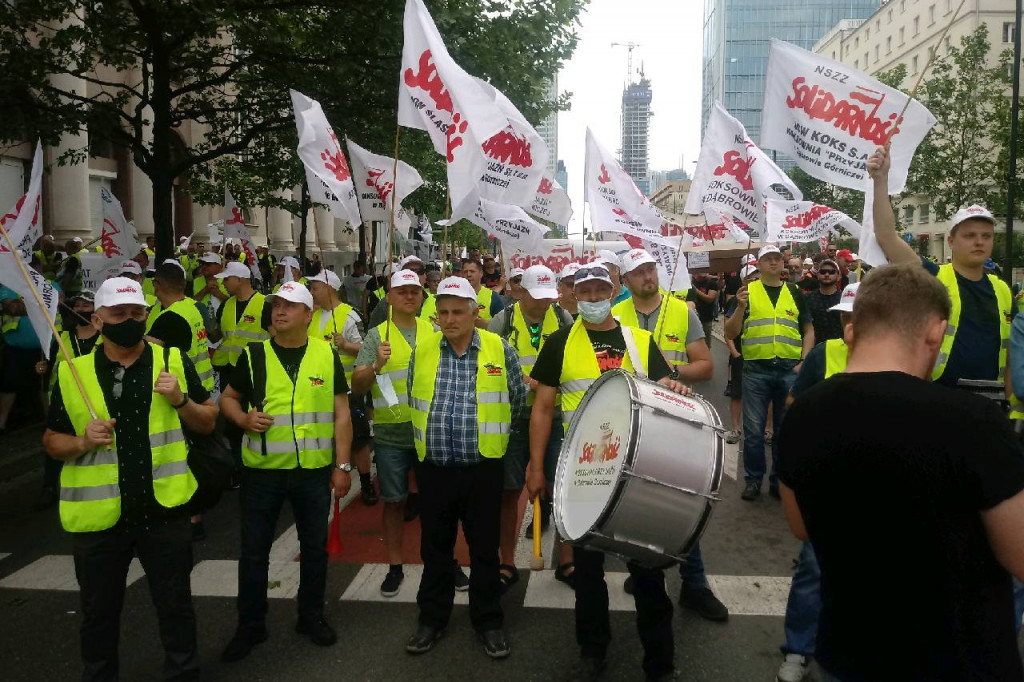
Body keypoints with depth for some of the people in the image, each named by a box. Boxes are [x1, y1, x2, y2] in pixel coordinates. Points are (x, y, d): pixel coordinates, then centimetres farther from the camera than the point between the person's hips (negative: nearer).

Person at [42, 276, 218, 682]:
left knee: (176, 606, 13)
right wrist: (82, 442, -15)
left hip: (163, 510, 0)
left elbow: (208, 423, 5)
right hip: (96, 516, 1)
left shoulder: (174, 361, -1)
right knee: (99, 613, 17)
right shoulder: (71, 372, -1)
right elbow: (52, 442, 6)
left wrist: (180, 400, -14)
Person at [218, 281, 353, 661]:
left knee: (314, 547, 12)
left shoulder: (327, 355, 0)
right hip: (262, 470, 0)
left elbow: (341, 413, 2)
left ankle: (311, 617, 31)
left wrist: (342, 465, -2)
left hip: (314, 471, 0)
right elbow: (228, 397, 10)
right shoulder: (253, 355, 0)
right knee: (254, 550, 9)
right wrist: (244, 419, -13)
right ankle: (250, 626, 27)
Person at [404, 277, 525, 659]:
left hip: (482, 467, -2)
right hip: (433, 467, 2)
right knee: (435, 546, 14)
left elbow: (517, 399, 8)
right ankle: (432, 618, 29)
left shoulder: (499, 349, -4)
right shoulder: (422, 350, 2)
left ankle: (488, 621, 25)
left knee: (485, 548, 9)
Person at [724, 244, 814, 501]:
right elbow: (730, 333, -1)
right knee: (753, 429, 2)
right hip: (756, 370, -2)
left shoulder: (794, 292, 10)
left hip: (790, 369, 2)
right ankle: (753, 479, 15)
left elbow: (808, 330, 12)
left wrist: (805, 361, -1)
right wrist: (740, 307, -16)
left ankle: (780, 479, 21)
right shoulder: (747, 291, 4)